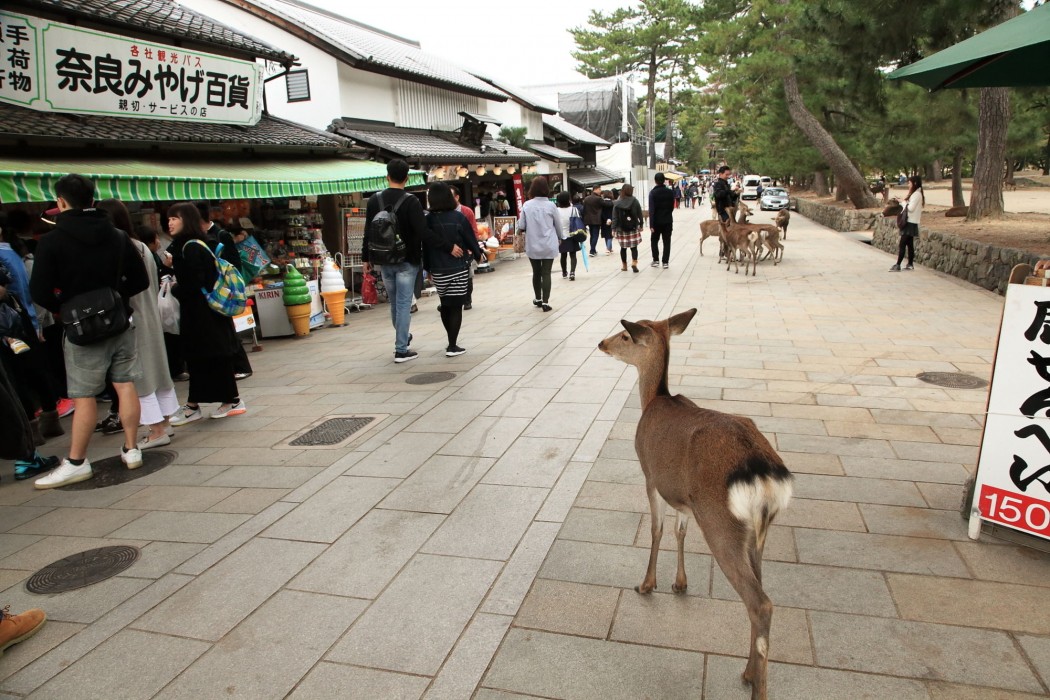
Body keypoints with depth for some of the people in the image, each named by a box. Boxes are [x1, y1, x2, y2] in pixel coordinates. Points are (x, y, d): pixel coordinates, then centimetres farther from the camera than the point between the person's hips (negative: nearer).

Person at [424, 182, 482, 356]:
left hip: (438, 271, 3)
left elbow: (425, 245, 2)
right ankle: (452, 346, -1)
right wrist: (477, 255, 15)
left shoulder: (428, 220, -3)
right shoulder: (458, 217, -10)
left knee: (445, 306, 17)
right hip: (459, 269, -3)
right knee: (456, 306, 1)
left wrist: (428, 268, 12)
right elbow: (471, 239, -4)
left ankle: (452, 342, 25)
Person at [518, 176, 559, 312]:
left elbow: (521, 226, -3)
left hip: (532, 245, 2)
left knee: (536, 272, 16)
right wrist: (559, 238, 21)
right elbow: (557, 225, 3)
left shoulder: (527, 205, -6)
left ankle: (538, 299, 28)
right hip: (549, 245, -1)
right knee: (546, 273, 1)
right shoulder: (551, 205, -7)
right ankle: (545, 302, -3)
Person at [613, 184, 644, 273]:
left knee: (623, 248, 9)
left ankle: (624, 266, 16)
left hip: (621, 229, 0)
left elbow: (615, 217, -5)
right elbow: (640, 214, 3)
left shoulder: (617, 203, -3)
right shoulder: (635, 201, -2)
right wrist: (641, 225, 15)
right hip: (633, 228, 0)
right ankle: (634, 262, -13)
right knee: (634, 246, 5)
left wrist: (613, 229, -2)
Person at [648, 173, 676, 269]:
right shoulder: (670, 192, -1)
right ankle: (665, 262, 3)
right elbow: (672, 207, 7)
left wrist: (651, 224, -16)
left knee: (654, 241, 14)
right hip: (668, 221, 2)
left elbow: (651, 210, -16)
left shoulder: (653, 192, -12)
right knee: (667, 242, 6)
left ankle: (656, 260, 11)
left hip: (657, 221, -2)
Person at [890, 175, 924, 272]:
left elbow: (910, 208, -19)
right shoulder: (917, 194, 16)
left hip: (910, 223, -10)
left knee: (902, 244, -12)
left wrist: (904, 202, -6)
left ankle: (898, 265, -14)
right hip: (911, 222, 10)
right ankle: (910, 264, 16)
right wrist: (905, 202, 1)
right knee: (909, 244, 12)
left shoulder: (916, 194, -14)